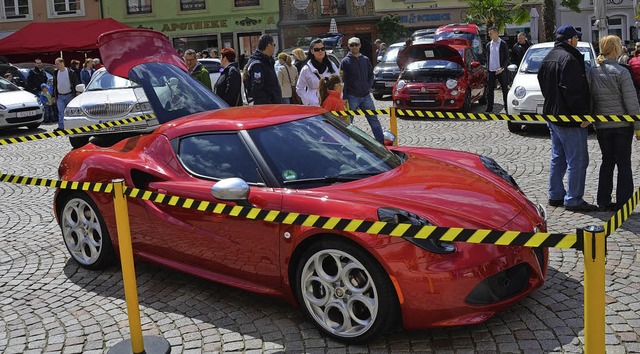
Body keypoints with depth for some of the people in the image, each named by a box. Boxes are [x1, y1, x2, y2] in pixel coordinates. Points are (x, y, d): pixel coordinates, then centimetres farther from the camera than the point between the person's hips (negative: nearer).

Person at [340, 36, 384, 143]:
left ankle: (381, 141, 10)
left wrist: (369, 86, 5)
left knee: (374, 119, 5)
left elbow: (371, 74, 21)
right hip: (352, 97, -4)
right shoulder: (345, 61, -2)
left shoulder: (365, 59, 11)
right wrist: (344, 97, -12)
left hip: (366, 96, 4)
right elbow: (343, 81, -6)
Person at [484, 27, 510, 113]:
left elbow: (507, 58, -5)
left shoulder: (503, 44, -4)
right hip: (491, 71, 4)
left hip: (501, 71, -4)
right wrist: (487, 68, 6)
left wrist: (502, 68, -18)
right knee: (489, 90, 5)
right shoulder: (488, 44, 9)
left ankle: (507, 109, 10)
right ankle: (489, 109, 11)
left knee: (505, 90, 3)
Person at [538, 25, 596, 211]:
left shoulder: (548, 58, 13)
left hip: (552, 114, 10)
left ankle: (555, 195, 23)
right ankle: (573, 200, 0)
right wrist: (582, 114, -20)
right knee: (577, 160, -3)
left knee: (558, 158, 18)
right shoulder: (569, 59, -18)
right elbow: (573, 91, -24)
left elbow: (543, 85, 20)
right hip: (569, 119, -10)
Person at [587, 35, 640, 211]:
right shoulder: (621, 72, -12)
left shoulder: (592, 72, -1)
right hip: (622, 124, -4)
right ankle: (623, 203, 5)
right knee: (624, 163, 5)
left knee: (607, 161, 14)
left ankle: (603, 202, 15)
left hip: (602, 125, 4)